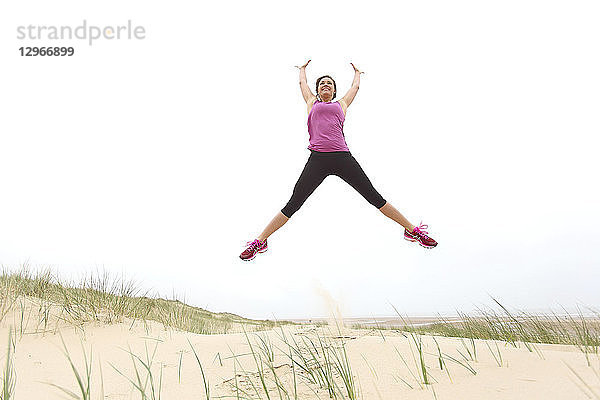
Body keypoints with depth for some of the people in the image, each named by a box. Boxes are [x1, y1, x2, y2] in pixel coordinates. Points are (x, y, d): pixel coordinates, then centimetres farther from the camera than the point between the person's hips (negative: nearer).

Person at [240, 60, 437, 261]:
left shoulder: (341, 104, 25)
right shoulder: (312, 103, 24)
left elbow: (355, 86, 41)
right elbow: (302, 82, 40)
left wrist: (356, 72, 60)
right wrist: (303, 69, 59)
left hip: (343, 157, 1)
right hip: (317, 159, -1)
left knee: (374, 197, 3)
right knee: (293, 204, -2)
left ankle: (412, 230, 14)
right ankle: (260, 241, 7)